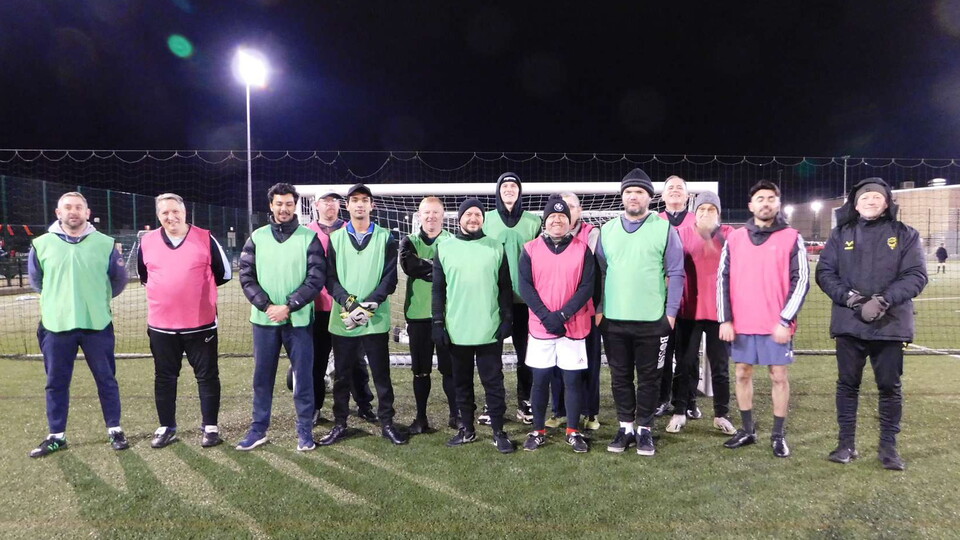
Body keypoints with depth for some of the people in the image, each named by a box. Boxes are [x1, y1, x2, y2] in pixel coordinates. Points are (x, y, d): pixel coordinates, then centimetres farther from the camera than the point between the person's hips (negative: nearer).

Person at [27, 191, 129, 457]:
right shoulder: (41, 244, 0)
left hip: (97, 325, -1)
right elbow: (35, 280, 15)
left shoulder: (105, 244, -2)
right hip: (56, 326, 1)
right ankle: (57, 436, 24)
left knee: (106, 380, 7)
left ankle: (114, 430, 19)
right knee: (56, 383, 10)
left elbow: (120, 278, 10)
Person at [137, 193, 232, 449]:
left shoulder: (205, 239, -6)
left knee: (207, 376, 5)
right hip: (161, 325, 3)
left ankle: (211, 427, 16)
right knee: (164, 378, 12)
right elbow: (143, 275, 20)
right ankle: (166, 427, 26)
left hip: (201, 324, -3)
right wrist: (163, 289, 13)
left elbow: (224, 273, 3)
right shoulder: (147, 242, 2)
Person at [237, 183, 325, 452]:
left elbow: (316, 278, -7)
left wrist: (288, 307, -14)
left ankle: (305, 430, 17)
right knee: (262, 377, 11)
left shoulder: (309, 238, -1)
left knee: (303, 376, 5)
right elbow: (246, 276, 3)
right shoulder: (257, 237, 6)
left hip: (299, 319, -2)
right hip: (264, 319, 2)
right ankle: (258, 429, 25)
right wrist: (266, 305, -11)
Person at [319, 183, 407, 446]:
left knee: (381, 374, 7)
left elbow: (390, 278, -2)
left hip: (376, 319, -1)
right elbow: (330, 278, 1)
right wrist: (349, 303, -16)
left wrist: (368, 305, -15)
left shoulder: (385, 238, 5)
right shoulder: (335, 238, 8)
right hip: (342, 319, 1)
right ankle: (340, 424, 24)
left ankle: (386, 423, 20)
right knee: (342, 375, 10)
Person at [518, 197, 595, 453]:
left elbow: (587, 287, -4)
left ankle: (573, 432, 20)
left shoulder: (582, 249, 2)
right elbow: (525, 286, -4)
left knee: (573, 379, 6)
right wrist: (546, 316, -14)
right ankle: (538, 431, 21)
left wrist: (563, 314, -14)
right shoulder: (530, 249, 2)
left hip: (573, 326, 0)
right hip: (540, 326, 0)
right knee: (540, 380, 7)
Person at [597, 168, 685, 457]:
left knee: (648, 377, 8)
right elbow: (599, 273, 10)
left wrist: (671, 312, -5)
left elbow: (675, 273, -1)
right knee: (620, 377, 11)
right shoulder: (607, 230, 7)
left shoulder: (665, 229, -2)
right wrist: (599, 309, 4)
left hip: (652, 321, -3)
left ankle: (645, 430, 22)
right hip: (613, 320, 3)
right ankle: (625, 427, 25)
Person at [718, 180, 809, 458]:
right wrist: (725, 319, -2)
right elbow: (723, 279, 4)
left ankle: (778, 435, 18)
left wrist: (785, 320, -12)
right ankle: (747, 430, 24)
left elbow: (801, 281, -5)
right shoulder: (734, 238, 6)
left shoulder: (792, 238, -1)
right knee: (742, 374, 10)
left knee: (779, 377, 6)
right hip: (741, 324, 3)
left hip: (777, 325, -2)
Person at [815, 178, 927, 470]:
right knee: (847, 384, 7)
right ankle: (846, 444, 18)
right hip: (849, 323, 1)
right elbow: (824, 273, 2)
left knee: (890, 386, 7)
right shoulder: (840, 235, 8)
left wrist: (884, 300, -18)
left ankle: (889, 446, 20)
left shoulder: (905, 235, 5)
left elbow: (916, 275, -4)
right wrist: (849, 297, -15)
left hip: (890, 324, -1)